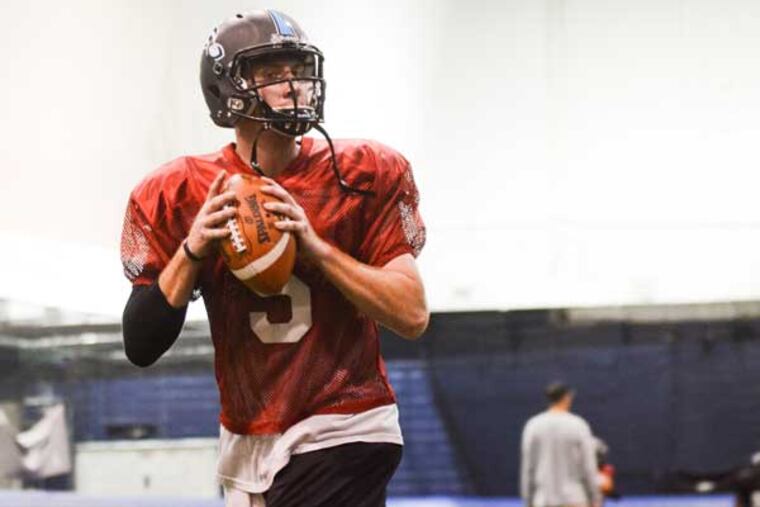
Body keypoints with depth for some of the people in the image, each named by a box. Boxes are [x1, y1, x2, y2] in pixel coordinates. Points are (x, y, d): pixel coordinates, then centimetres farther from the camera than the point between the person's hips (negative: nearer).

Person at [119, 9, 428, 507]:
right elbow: (141, 348, -2)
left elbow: (412, 314, -11)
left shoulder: (365, 176, -4)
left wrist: (314, 245, -19)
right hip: (244, 444, 3)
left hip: (341, 437, -3)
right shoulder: (179, 195, 0)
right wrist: (191, 252, -15)